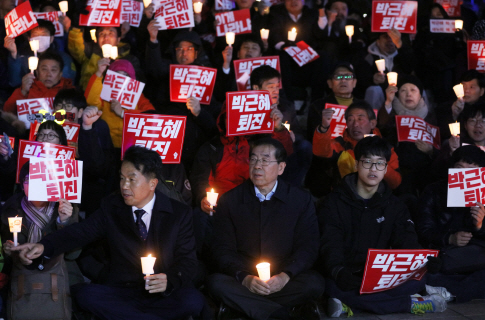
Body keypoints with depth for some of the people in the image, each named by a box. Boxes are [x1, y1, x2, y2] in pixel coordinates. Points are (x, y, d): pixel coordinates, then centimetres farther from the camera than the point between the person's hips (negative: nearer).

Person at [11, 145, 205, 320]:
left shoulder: (180, 214, 2)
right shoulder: (111, 207, 9)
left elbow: (187, 260, 0)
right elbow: (82, 232, -4)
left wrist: (170, 280, -24)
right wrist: (44, 247, -23)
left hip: (162, 295, -2)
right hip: (120, 290, 2)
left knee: (193, 301, -34)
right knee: (85, 295, -30)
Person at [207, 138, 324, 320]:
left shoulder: (301, 200, 6)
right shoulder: (229, 201, 6)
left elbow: (308, 248, 1)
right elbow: (222, 249, 1)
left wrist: (285, 276, -18)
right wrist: (244, 278, -18)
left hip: (283, 282, 0)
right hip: (243, 282, 0)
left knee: (314, 283, -31)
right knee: (216, 283, -32)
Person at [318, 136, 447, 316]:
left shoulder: (394, 207, 15)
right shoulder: (334, 203, 3)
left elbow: (407, 241, 1)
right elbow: (331, 244, -11)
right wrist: (339, 271, -34)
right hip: (345, 277, -3)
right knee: (334, 287, -39)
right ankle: (408, 304, -27)